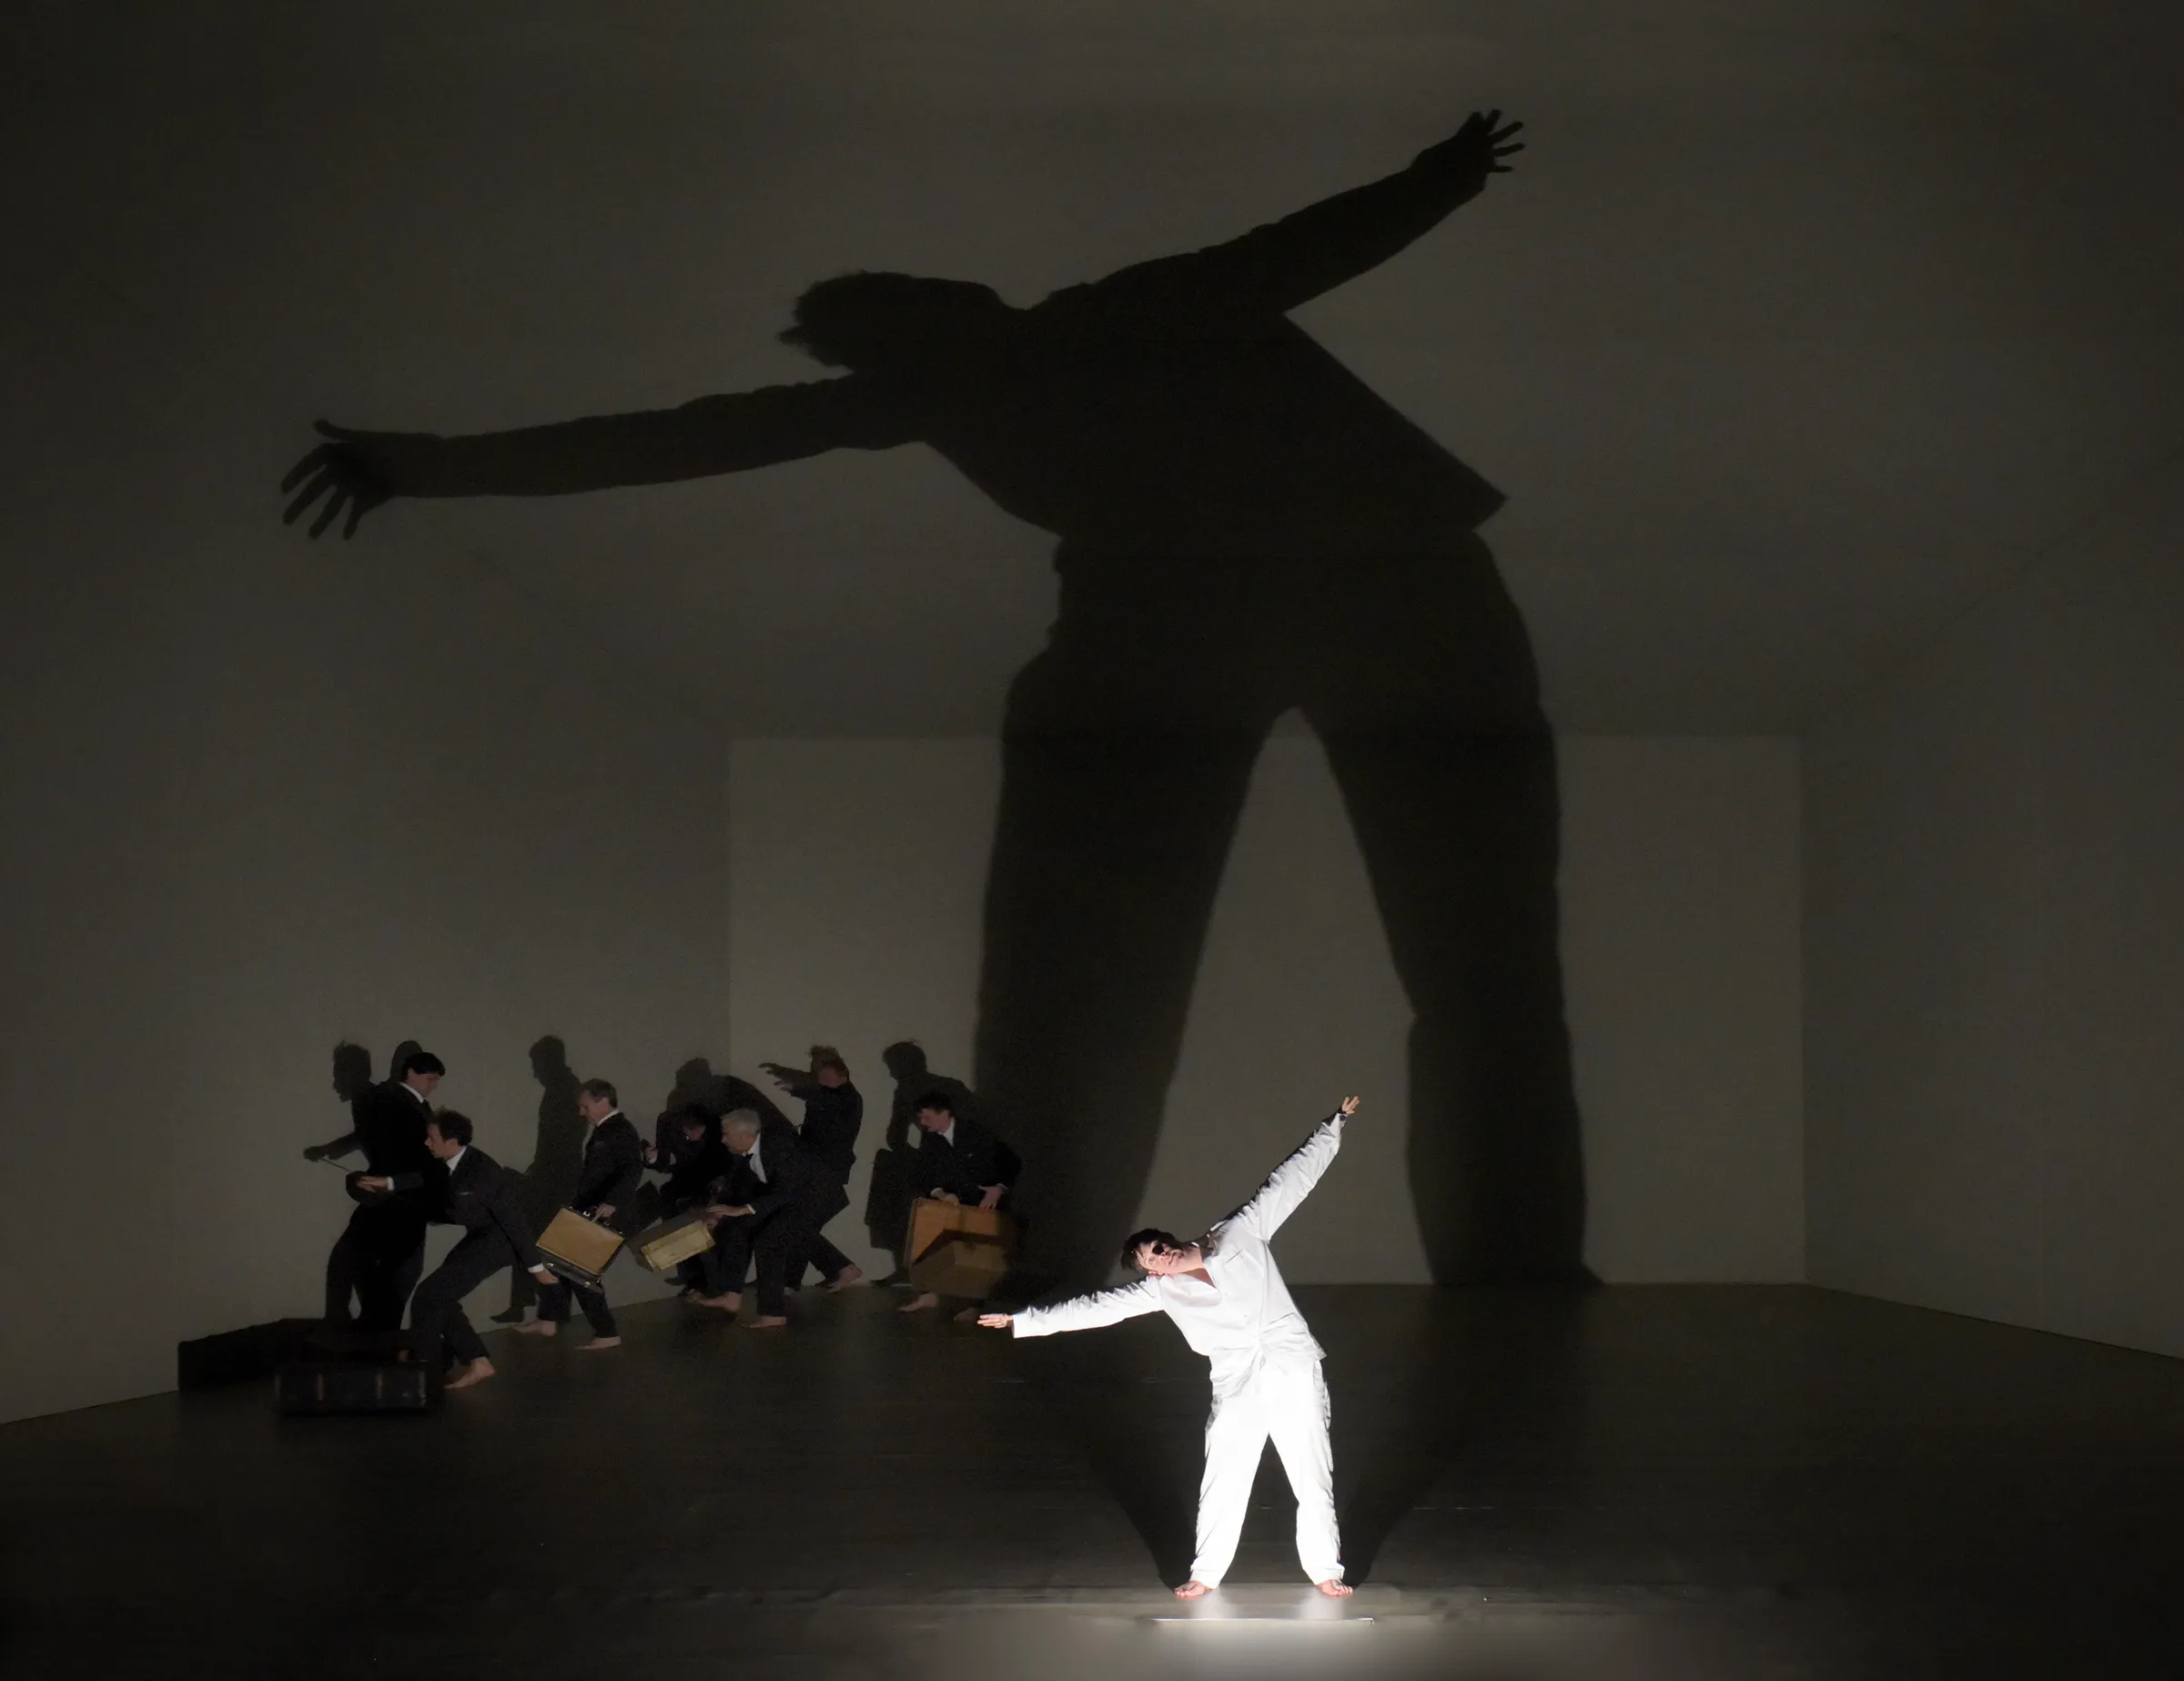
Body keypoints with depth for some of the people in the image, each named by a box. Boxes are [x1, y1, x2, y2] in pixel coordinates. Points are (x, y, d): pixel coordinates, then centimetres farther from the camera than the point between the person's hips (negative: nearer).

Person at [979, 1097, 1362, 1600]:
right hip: (1237, 1388, 1)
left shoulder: (1240, 1234, 1)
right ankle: (1207, 1572, 18)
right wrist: (1023, 1320, 2)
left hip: (1293, 1370, -1)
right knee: (1223, 1481, 3)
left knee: (1312, 1474, 3)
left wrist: (1333, 1128, 7)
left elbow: (1291, 1178, 5)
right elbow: (1095, 1308, 4)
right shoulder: (1161, 1290, 4)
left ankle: (1325, 1569, 16)